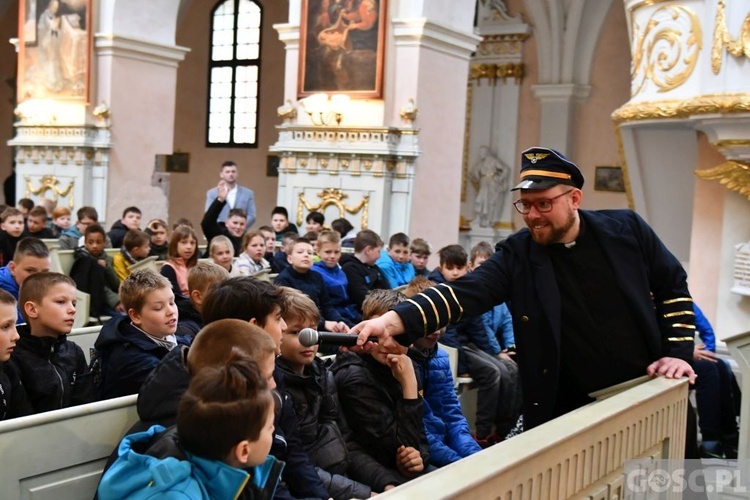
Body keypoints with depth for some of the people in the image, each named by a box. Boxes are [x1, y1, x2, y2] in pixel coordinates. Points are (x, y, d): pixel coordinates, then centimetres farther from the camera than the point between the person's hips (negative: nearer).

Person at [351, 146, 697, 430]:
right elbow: (463, 293, -22)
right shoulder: (516, 256, -9)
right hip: (572, 413, -1)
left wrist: (678, 352, -6)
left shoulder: (626, 230, -6)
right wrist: (393, 321, -36)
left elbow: (673, 287, 5)